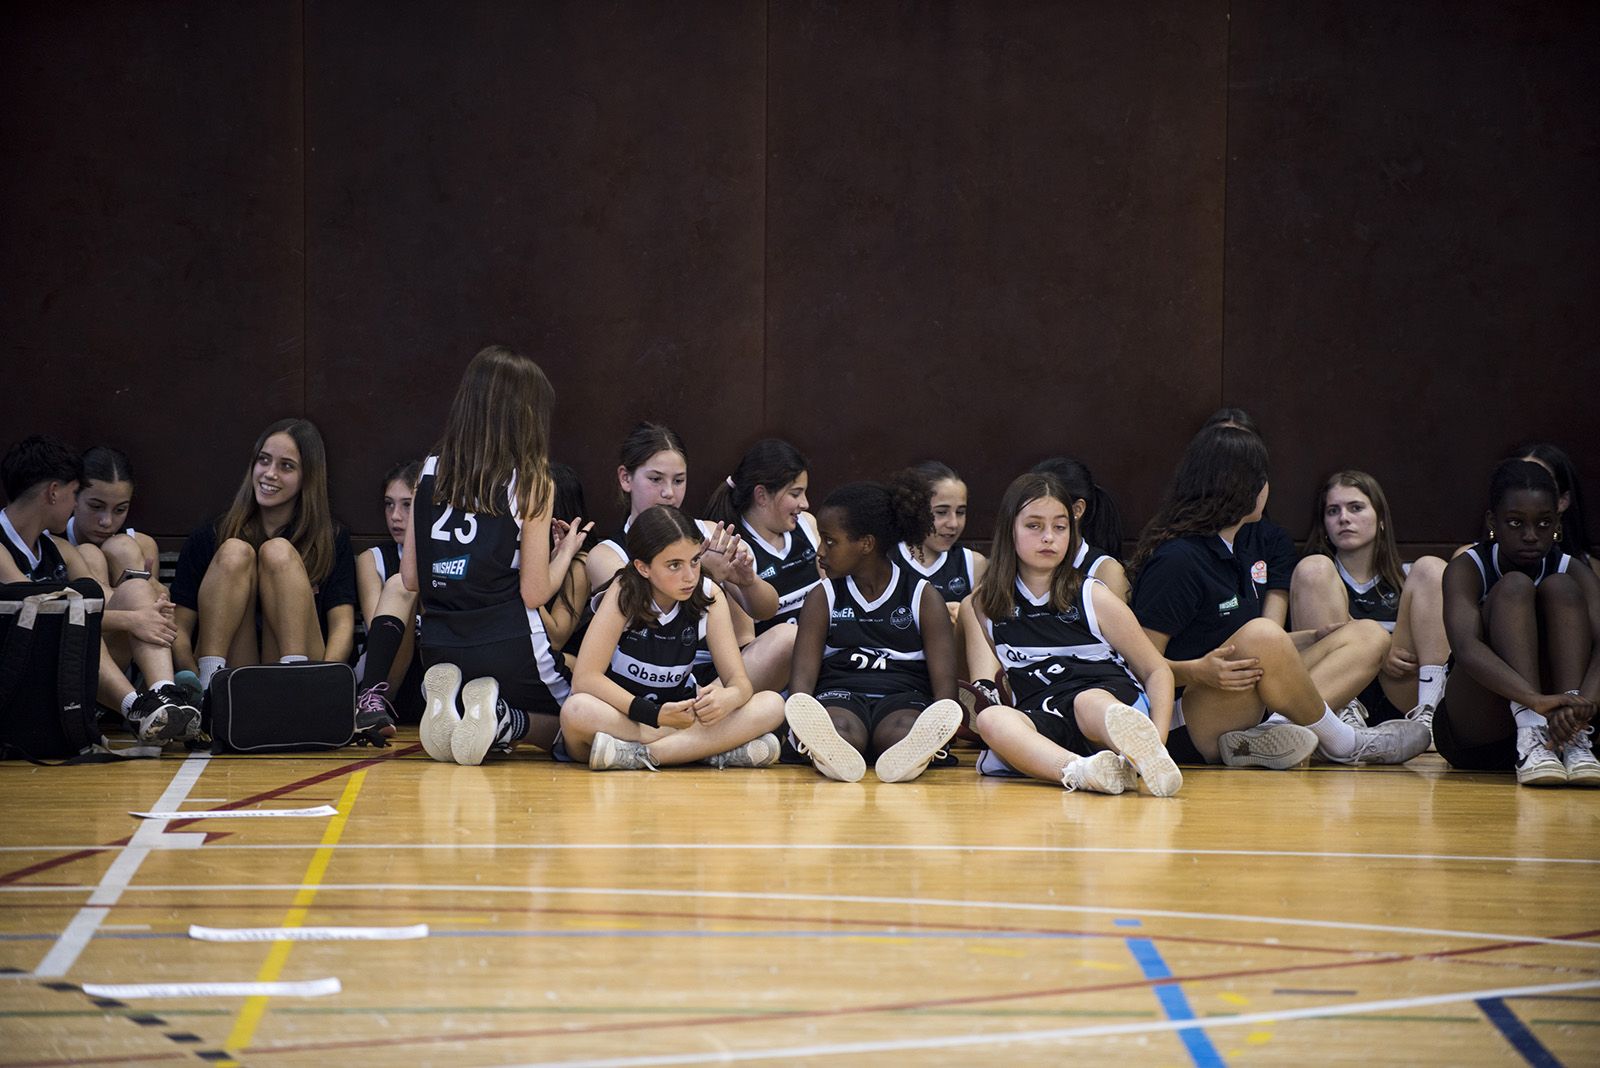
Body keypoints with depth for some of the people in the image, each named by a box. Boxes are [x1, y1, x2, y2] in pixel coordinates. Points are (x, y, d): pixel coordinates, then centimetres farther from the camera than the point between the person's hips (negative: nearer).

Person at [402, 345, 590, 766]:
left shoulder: (431, 473, 4)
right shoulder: (531, 484, -8)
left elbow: (411, 578, 7)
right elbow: (534, 593, -8)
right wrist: (566, 550, 10)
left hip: (440, 649, 4)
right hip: (510, 649, -4)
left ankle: (450, 704, -3)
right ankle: (506, 720, -10)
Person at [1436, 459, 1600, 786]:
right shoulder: (1467, 570, -9)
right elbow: (1466, 648, -30)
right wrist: (1536, 700, -48)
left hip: (1555, 727, 2)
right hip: (1471, 738, -2)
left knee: (1560, 589, -17)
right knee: (1514, 588, -21)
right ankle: (1531, 735, -42)